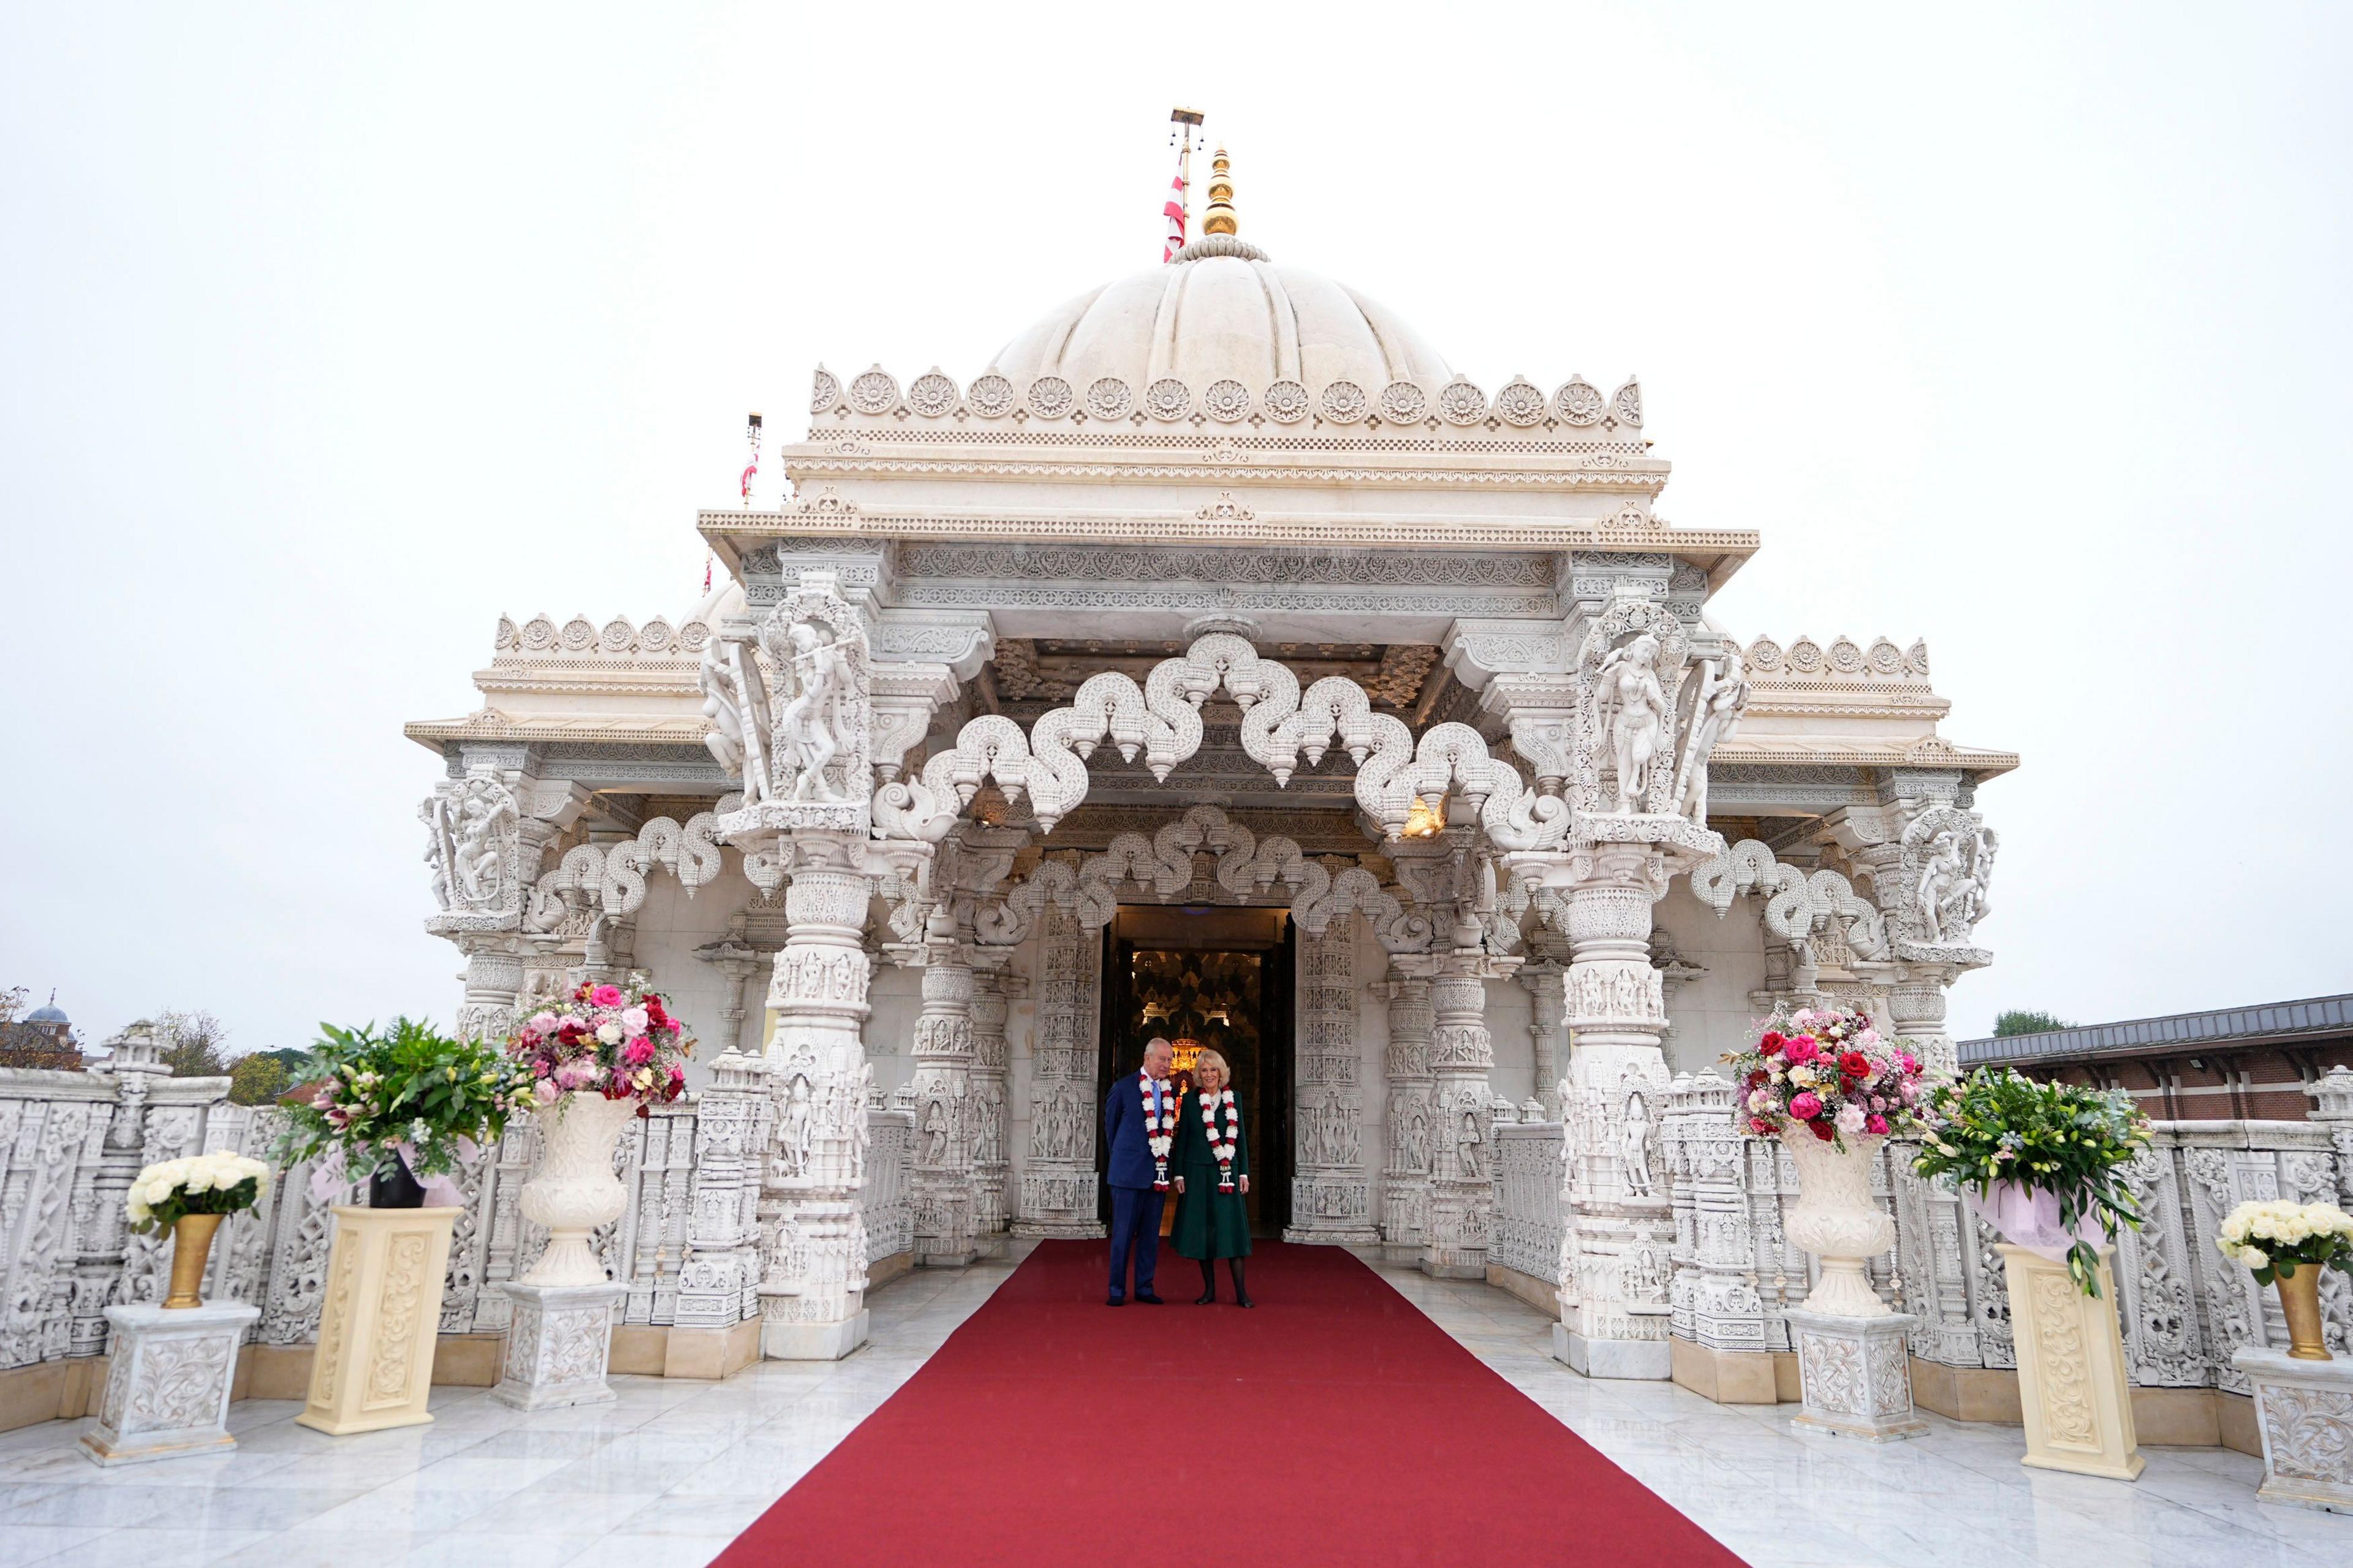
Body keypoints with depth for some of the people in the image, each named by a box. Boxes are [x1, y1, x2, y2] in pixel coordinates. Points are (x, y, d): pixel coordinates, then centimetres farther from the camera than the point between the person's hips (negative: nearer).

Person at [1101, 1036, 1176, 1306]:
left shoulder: (1170, 1092, 7)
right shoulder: (1124, 1088, -4)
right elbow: (1110, 1125, 7)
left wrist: (1163, 1157, 11)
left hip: (1158, 1173, 4)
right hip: (1128, 1172, -4)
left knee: (1151, 1234, 9)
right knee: (1123, 1233, 0)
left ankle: (1145, 1288, 18)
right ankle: (1117, 1291, 8)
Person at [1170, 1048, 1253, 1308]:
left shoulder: (1233, 1099, 6)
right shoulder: (1190, 1100, 3)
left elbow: (1240, 1138, 8)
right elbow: (1181, 1139, 5)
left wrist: (1244, 1172, 3)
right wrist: (1179, 1174, 0)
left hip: (1227, 1173, 0)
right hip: (1197, 1172, 0)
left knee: (1231, 1228, -2)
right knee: (1201, 1230, 3)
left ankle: (1241, 1292, 1)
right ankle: (1209, 1290, 13)